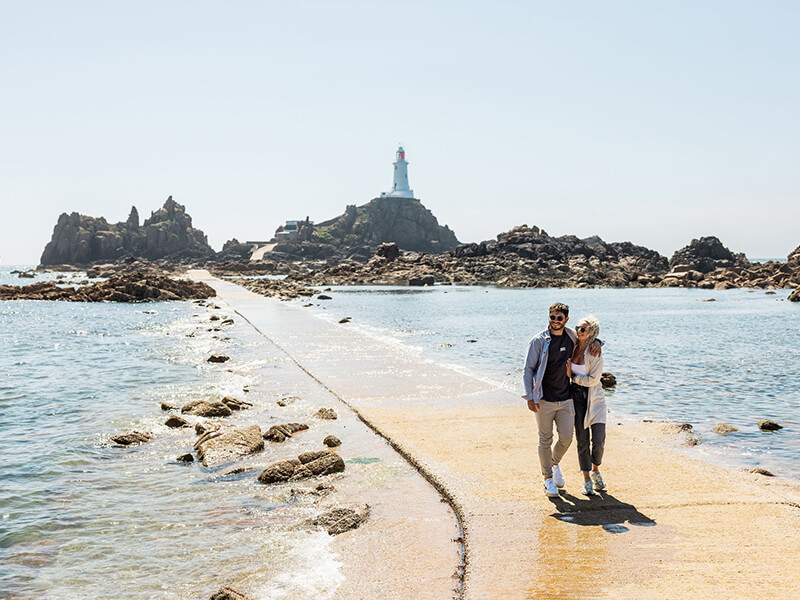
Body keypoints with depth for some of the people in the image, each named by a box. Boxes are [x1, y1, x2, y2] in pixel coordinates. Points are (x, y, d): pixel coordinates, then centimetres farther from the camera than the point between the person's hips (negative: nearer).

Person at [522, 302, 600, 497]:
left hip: (566, 399, 4)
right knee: (545, 440, 5)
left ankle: (555, 463, 36)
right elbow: (528, 369, -7)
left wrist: (596, 342, 1)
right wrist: (530, 397, -13)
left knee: (566, 438, 6)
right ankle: (548, 478, 21)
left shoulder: (572, 337, 3)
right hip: (544, 400, -4)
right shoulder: (539, 341, -9)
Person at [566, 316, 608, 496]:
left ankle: (596, 470, 22)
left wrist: (572, 376, -12)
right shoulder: (572, 347, 0)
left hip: (594, 398, -3)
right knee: (582, 441, 3)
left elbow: (593, 380, -15)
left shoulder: (595, 354, -12)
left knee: (598, 439, -6)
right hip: (576, 395, 3)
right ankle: (586, 479, 14)